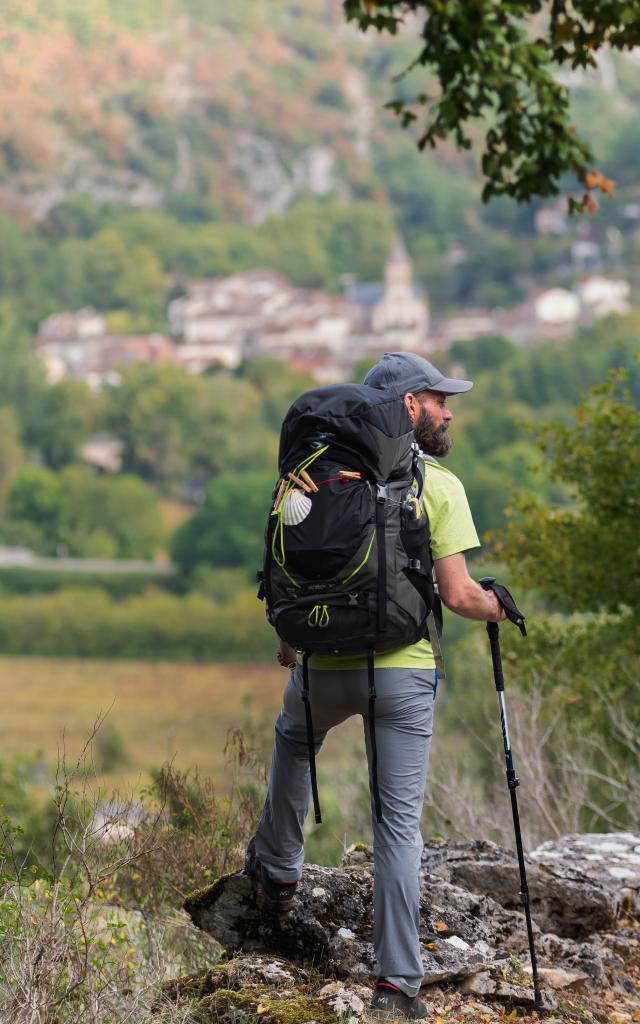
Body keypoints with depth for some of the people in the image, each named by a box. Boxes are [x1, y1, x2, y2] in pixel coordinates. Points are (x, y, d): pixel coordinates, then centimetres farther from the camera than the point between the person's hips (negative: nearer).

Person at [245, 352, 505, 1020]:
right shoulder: (440, 487, -8)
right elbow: (457, 595, -13)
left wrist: (289, 641, 24)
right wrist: (495, 608, 9)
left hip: (322, 665, 3)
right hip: (402, 671, -3)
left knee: (294, 737, 36)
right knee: (399, 822, 2)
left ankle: (277, 872, 41)